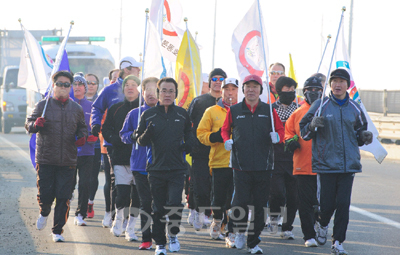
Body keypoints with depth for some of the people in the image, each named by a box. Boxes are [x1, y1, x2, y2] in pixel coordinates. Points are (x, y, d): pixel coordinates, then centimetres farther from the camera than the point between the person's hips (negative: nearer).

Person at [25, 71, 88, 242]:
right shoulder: (43, 106, 2)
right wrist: (36, 124, -20)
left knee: (63, 197, -3)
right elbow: (28, 124, 4)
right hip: (45, 160, -2)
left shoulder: (76, 109, 11)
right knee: (45, 194, -2)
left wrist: (82, 136, 0)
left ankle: (57, 231, 8)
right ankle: (44, 213, 32)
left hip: (68, 162, 2)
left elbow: (82, 127, 22)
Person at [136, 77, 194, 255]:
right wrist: (147, 134, -17)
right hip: (156, 168, 0)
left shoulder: (182, 115, 6)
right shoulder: (148, 115, 2)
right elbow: (139, 140, 4)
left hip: (177, 169, 0)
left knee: (175, 203, -16)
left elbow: (189, 132, 23)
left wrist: (188, 144, 2)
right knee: (158, 208, 4)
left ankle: (173, 234, 9)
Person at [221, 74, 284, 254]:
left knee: (260, 206, 3)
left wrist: (277, 136, -12)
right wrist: (227, 140, -3)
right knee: (240, 201, -9)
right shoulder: (234, 111, 7)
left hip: (263, 166, 1)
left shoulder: (269, 111, 7)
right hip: (241, 165, -1)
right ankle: (239, 231, 19)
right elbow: (225, 129, 18)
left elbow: (280, 130, 11)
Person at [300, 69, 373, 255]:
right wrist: (313, 125, -18)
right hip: (326, 162, -2)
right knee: (327, 203, -1)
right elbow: (304, 132, 4)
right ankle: (322, 224, 33)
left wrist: (364, 137, 0)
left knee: (343, 204, -5)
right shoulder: (320, 106, 1)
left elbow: (359, 131, 22)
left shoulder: (354, 108, 10)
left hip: (349, 163, 2)